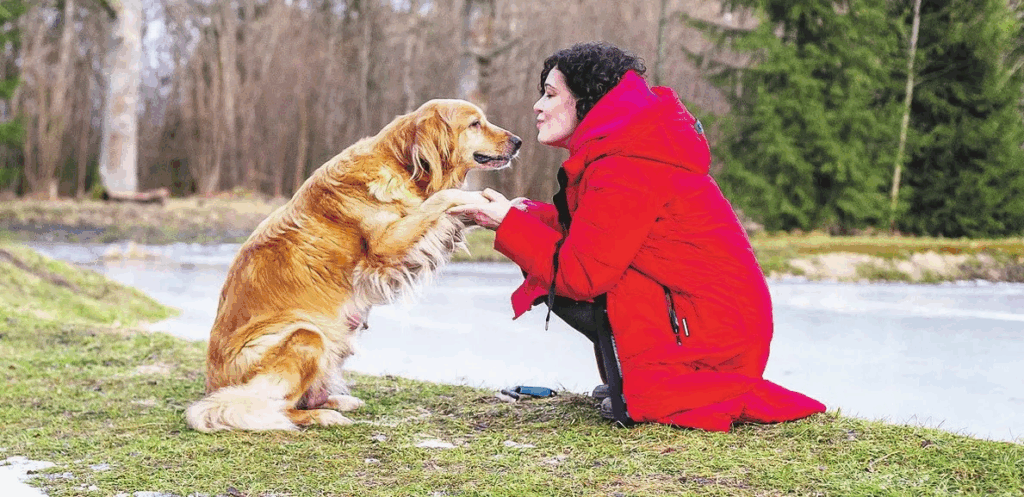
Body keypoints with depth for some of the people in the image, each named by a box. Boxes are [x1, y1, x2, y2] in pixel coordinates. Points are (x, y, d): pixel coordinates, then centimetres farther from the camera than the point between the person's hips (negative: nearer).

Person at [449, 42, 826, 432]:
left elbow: (580, 272, -19)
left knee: (563, 282, -8)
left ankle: (630, 397, -7)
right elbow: (590, 235, 16)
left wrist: (509, 224, -9)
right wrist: (527, 214, 2)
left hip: (712, 334, -10)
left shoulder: (625, 166, -18)